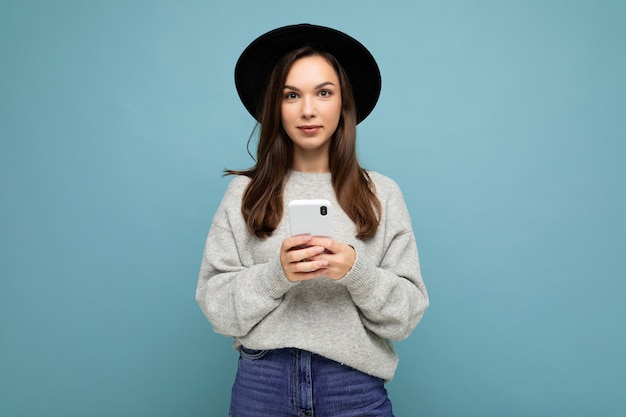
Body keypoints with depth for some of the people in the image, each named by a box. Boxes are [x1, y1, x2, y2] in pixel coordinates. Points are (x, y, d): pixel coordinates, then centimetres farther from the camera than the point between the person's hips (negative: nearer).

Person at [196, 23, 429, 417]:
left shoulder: (383, 193, -2)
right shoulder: (244, 193, -1)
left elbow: (408, 312, -3)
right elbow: (216, 305, -3)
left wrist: (357, 271, -20)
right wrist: (275, 274, -18)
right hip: (261, 383, 1)